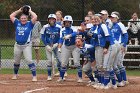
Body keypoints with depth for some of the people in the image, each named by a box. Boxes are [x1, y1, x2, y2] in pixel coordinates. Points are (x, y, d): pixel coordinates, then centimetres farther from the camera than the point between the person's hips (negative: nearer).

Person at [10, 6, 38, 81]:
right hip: (17, 45, 4)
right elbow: (11, 16, 8)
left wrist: (30, 11, 0)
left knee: (29, 60, -15)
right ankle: (15, 74, 35)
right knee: (16, 61, 15)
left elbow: (35, 17, -14)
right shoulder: (17, 23, 8)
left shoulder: (29, 24, -2)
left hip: (26, 45, -4)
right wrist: (19, 11, 9)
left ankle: (34, 76, -16)